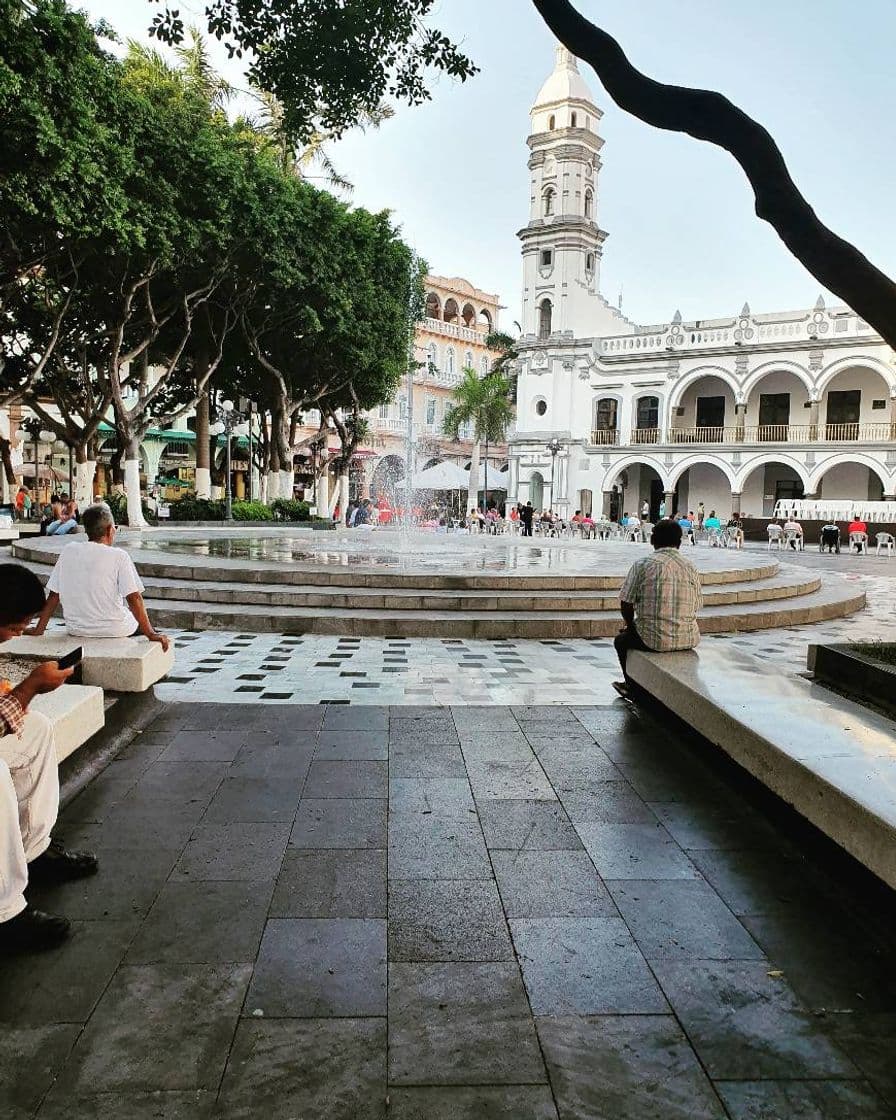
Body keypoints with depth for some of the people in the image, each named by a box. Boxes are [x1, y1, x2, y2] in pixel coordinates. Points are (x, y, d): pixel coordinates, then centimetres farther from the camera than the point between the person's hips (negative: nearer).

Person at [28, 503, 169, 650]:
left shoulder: (68, 551, 1)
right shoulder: (118, 556, -11)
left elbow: (53, 595, 3)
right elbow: (134, 598, -17)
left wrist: (39, 629, 11)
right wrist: (151, 634, -16)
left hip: (75, 630, 5)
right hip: (113, 630, -4)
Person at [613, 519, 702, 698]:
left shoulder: (642, 565, -7)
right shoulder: (690, 567, 4)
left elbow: (626, 604, -7)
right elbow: (696, 606, 9)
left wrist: (631, 626, 12)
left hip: (655, 639, -4)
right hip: (688, 639, 5)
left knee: (621, 640, 27)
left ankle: (633, 686, 39)